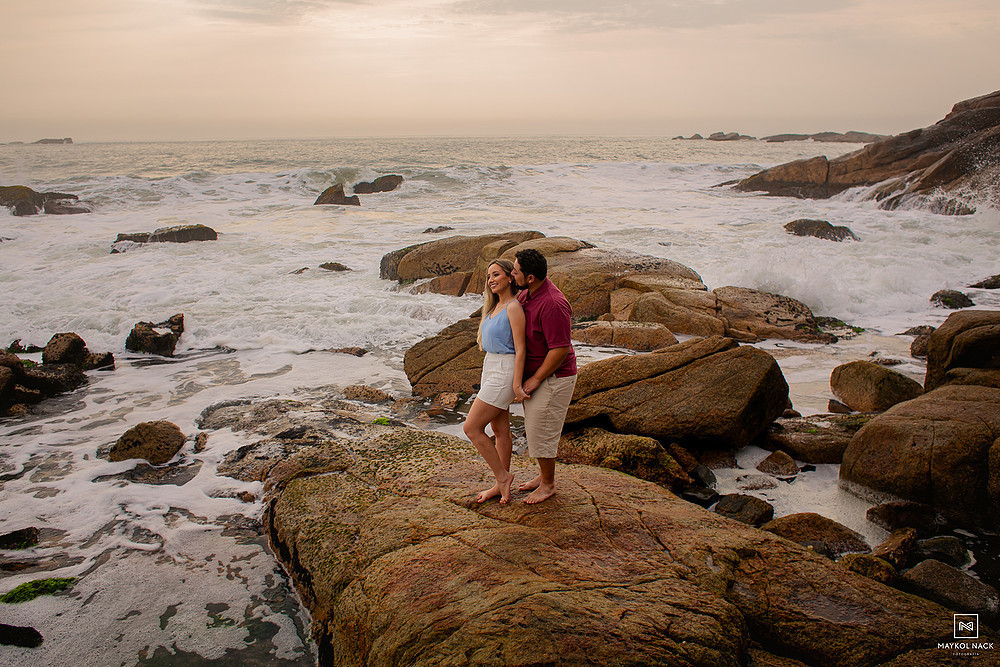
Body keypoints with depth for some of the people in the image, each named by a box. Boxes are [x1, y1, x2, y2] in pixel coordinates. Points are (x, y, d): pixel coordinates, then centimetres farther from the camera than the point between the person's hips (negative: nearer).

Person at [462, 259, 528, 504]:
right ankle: (501, 484, 23)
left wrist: (516, 385, -20)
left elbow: (520, 349, -18)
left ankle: (502, 476, 4)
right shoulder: (494, 306, 11)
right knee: (500, 431, 14)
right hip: (490, 369, 9)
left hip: (504, 373, -9)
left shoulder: (513, 307, -16)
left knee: (472, 428, -7)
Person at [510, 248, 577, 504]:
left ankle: (548, 485, 18)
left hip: (553, 378, -9)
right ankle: (545, 475, 36)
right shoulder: (526, 294, 2)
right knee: (535, 428, 19)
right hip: (534, 374, 9)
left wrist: (535, 379, -19)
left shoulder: (552, 305, -28)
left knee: (541, 432, 0)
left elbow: (560, 350, -27)